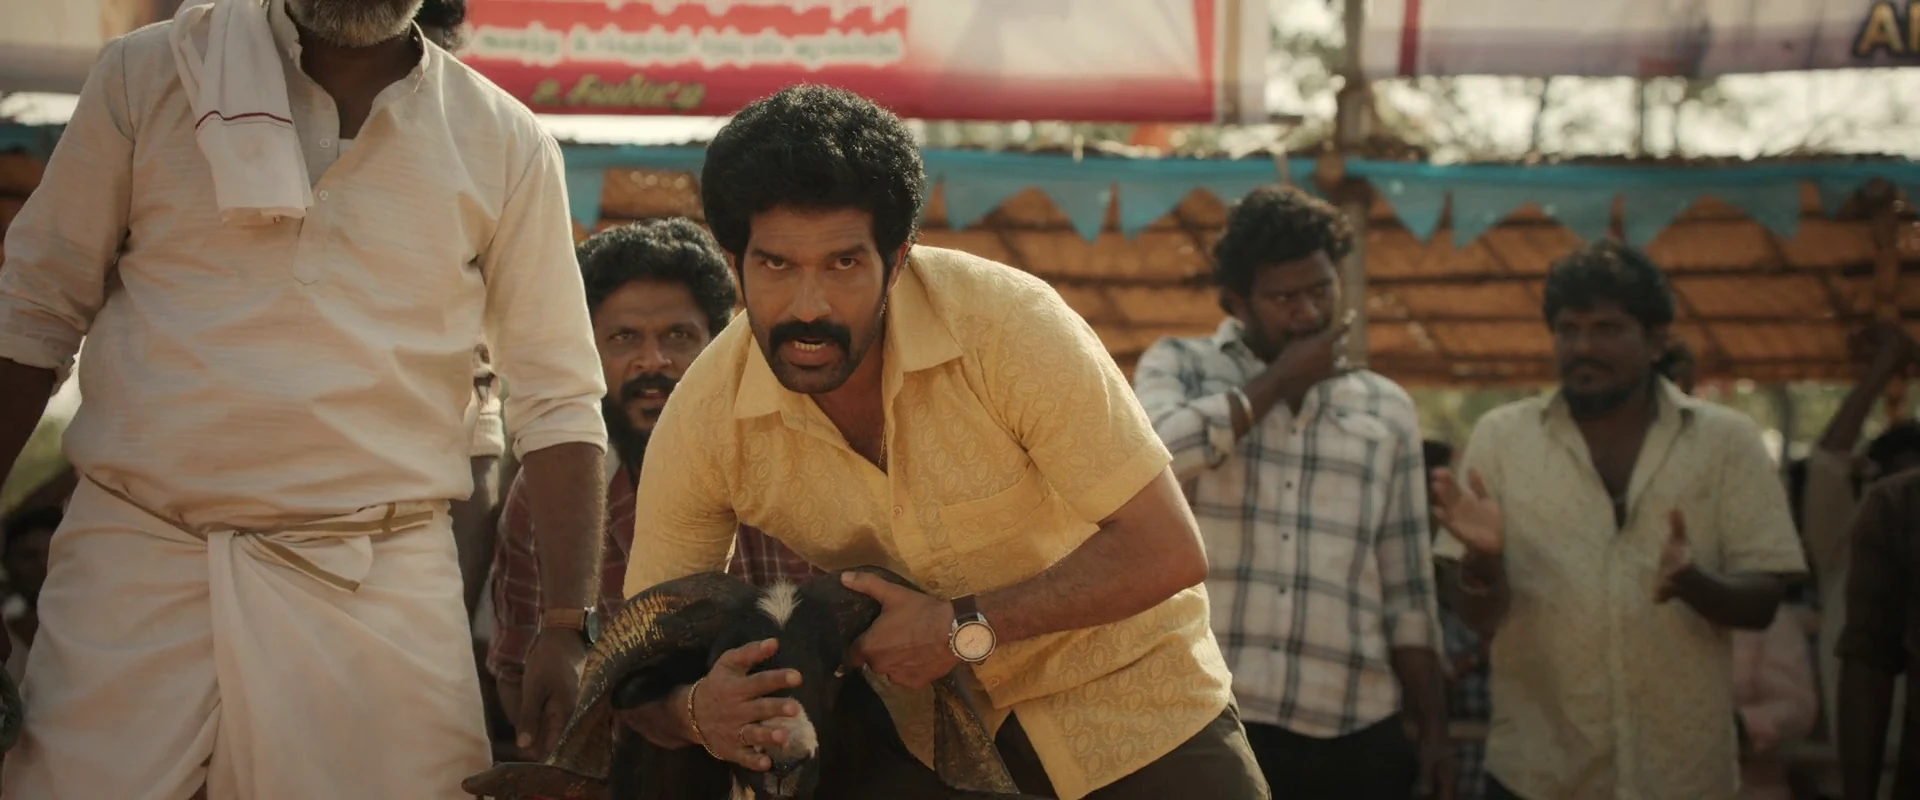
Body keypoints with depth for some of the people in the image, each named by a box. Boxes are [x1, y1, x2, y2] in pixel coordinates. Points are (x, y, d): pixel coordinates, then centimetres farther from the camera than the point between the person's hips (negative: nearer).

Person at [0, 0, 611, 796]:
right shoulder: (147, 73, 5)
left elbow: (557, 402, 5)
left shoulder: (508, 146, 4)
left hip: (378, 582, 0)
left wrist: (568, 630, -3)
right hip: (136, 552, 0)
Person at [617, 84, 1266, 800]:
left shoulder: (1006, 324, -28)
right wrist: (696, 709, -33)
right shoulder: (701, 422, -19)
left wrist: (966, 628, -31)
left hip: (1121, 691, -2)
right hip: (932, 733, 3)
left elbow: (1166, 551, -27)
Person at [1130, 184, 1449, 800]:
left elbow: (1407, 596, 13)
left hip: (1357, 738, 3)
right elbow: (1155, 453, -18)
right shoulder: (1180, 367, 6)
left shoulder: (1387, 410, 13)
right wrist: (1279, 380, -6)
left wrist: (1433, 732, 6)